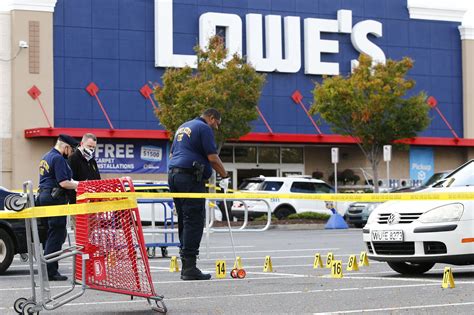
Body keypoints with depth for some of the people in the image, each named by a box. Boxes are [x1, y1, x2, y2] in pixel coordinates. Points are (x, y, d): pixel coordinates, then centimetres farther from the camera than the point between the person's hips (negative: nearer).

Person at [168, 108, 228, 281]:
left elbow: (172, 154, 28)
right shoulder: (204, 128, -4)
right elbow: (213, 158, -10)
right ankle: (190, 268, -13)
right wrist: (225, 176, 1)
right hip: (191, 177, -9)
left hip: (173, 174, 9)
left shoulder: (182, 127, 24)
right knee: (194, 221, -9)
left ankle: (186, 266, 12)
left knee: (184, 221, 12)